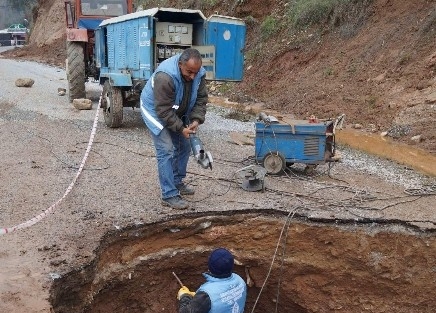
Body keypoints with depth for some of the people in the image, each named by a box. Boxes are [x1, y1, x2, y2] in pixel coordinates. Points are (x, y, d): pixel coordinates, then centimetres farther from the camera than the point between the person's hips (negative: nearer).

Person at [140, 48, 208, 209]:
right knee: (166, 151, -14)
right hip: (156, 111, -7)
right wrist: (181, 128, -30)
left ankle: (177, 183, 28)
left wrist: (196, 120, -22)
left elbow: (201, 99, -8)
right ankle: (169, 195, -8)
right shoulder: (165, 76, -37)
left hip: (178, 112, 7)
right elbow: (164, 110, -33)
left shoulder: (198, 73, -17)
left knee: (184, 147, 11)